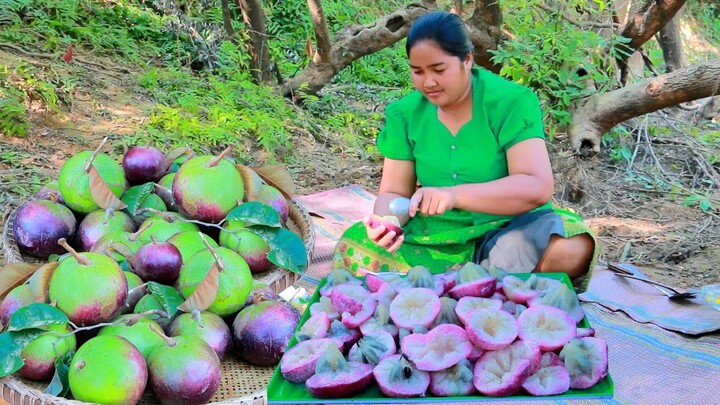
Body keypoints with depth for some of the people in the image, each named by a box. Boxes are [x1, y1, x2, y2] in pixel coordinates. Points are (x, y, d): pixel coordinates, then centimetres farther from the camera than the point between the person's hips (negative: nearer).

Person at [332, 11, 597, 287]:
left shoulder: (511, 103, -13)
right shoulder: (405, 113, -1)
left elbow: (537, 187, -23)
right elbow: (393, 193, 1)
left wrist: (454, 195, -36)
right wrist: (387, 221, -24)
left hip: (510, 230, -2)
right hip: (434, 238, 3)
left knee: (572, 248, -34)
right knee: (352, 250, -21)